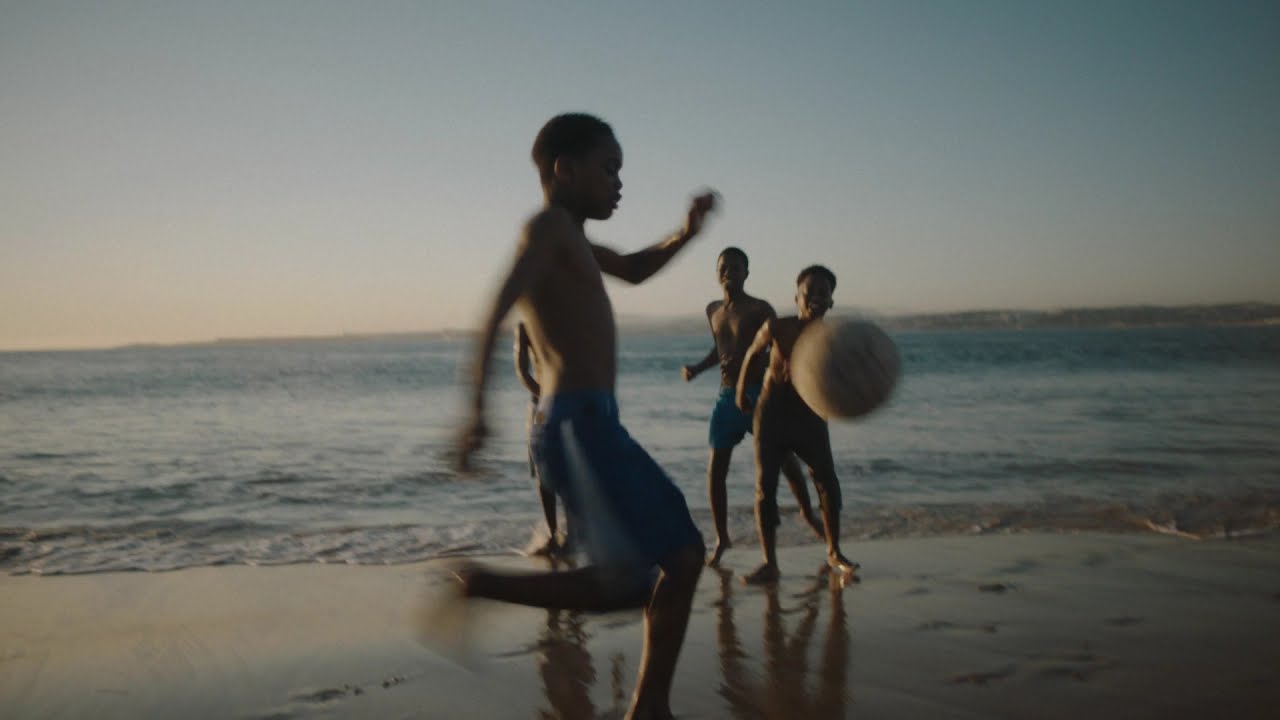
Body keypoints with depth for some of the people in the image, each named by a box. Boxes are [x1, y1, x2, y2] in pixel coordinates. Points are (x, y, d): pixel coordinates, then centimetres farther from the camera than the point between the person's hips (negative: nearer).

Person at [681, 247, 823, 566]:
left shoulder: (760, 309, -6)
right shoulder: (713, 310, 12)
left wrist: (745, 360, -32)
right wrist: (697, 368, 10)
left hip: (759, 393, -4)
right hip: (727, 396, 4)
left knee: (785, 459, 3)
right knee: (715, 471, -2)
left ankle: (808, 513, 31)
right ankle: (721, 539, 12)